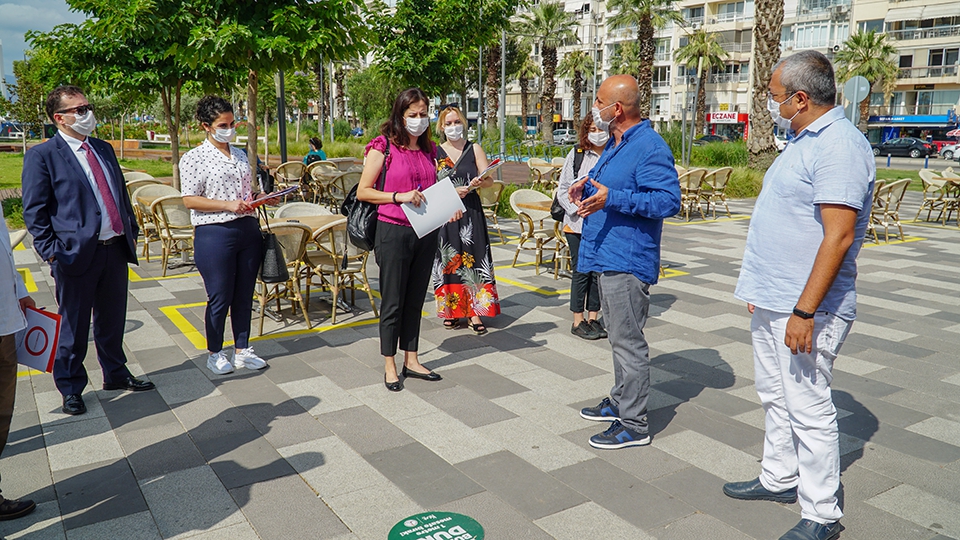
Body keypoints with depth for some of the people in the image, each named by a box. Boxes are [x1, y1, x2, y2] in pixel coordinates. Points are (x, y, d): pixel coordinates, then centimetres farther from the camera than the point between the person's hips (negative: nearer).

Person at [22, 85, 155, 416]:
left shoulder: (104, 150, 13)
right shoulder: (42, 156, -6)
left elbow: (121, 194, 19)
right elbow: (34, 211, -8)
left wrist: (132, 231, 14)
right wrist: (51, 252, -13)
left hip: (116, 249, 6)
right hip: (76, 253, -6)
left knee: (113, 320, 17)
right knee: (74, 327, 8)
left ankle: (115, 374, 35)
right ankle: (71, 389, 24)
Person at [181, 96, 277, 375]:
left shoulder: (240, 155, 14)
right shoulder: (193, 158, -4)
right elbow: (189, 200, -10)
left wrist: (261, 197, 3)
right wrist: (228, 205, -18)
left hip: (248, 229, 6)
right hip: (214, 234, -5)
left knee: (244, 296, 11)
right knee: (220, 298, 3)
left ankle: (242, 350, 23)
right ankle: (215, 353, 20)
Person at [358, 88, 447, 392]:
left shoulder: (429, 149, 11)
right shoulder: (383, 147, -6)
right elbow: (363, 192, -8)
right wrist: (399, 196, -19)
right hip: (393, 232, -5)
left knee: (415, 299, 13)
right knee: (393, 302, 3)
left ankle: (411, 361, 24)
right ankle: (390, 367, 15)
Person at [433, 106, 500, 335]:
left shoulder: (474, 149, 6)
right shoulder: (434, 153, 6)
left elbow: (489, 180, 0)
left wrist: (478, 183, -22)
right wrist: (452, 191, -14)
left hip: (470, 212, 0)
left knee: (472, 259, -4)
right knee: (448, 260, 3)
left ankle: (474, 313, -1)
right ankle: (450, 309, 16)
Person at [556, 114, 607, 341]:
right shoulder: (576, 154, 1)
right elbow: (563, 190, 2)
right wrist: (579, 209, -10)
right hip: (578, 225, -1)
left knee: (599, 272, 9)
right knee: (581, 272, 4)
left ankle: (593, 317, 23)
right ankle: (578, 321, 14)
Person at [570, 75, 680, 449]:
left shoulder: (650, 147, -17)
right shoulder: (614, 144, 15)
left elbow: (668, 201, -24)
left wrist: (611, 198, -29)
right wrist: (587, 186, 10)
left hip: (627, 261, -10)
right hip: (606, 256, 10)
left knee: (628, 341, -3)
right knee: (619, 337, 20)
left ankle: (634, 424, 8)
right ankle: (620, 401, 35)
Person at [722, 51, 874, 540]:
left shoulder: (840, 146, -18)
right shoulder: (805, 140, 14)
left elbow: (838, 236, -25)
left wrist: (804, 311, -26)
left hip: (805, 308, -10)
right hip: (772, 301, 10)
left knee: (809, 411, -1)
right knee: (776, 397, 20)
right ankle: (779, 478, 35)